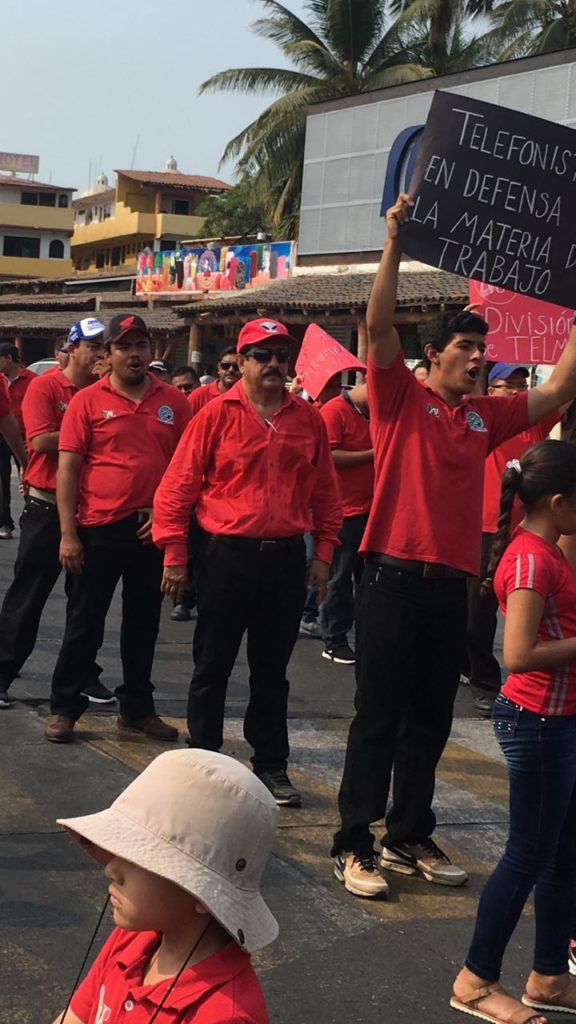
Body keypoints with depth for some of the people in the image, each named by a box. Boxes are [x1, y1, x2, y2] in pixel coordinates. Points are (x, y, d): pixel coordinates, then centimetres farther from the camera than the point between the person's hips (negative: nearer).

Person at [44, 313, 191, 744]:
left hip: (153, 529, 3)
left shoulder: (174, 401, 4)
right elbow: (68, 469, -5)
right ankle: (63, 708, 16)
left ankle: (137, 708, 25)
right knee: (85, 622, 5)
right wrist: (68, 534, -9)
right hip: (99, 528, -3)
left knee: (143, 622, 13)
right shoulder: (88, 400, -3)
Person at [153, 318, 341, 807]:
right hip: (227, 556, -3)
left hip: (287, 559, 3)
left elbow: (325, 492, 11)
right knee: (213, 666, 7)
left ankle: (272, 765, 23)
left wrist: (323, 552, 7)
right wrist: (175, 556, -7)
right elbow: (177, 487, -4)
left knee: (272, 669, 12)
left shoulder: (308, 418, 5)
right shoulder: (217, 414, -5)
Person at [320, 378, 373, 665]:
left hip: (369, 509, 8)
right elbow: (328, 456, -20)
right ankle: (334, 642, 8)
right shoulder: (334, 411, -10)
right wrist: (371, 455, -17)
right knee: (341, 576, 0)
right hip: (345, 510, -8)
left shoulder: (371, 414, 15)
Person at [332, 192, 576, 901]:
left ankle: (410, 839, 24)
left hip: (450, 584, 6)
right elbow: (378, 325, -14)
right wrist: (395, 242, -19)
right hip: (395, 577, -5)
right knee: (379, 716, -2)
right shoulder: (401, 399, -1)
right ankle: (353, 845, 6)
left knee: (431, 721, 12)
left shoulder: (485, 416, 14)